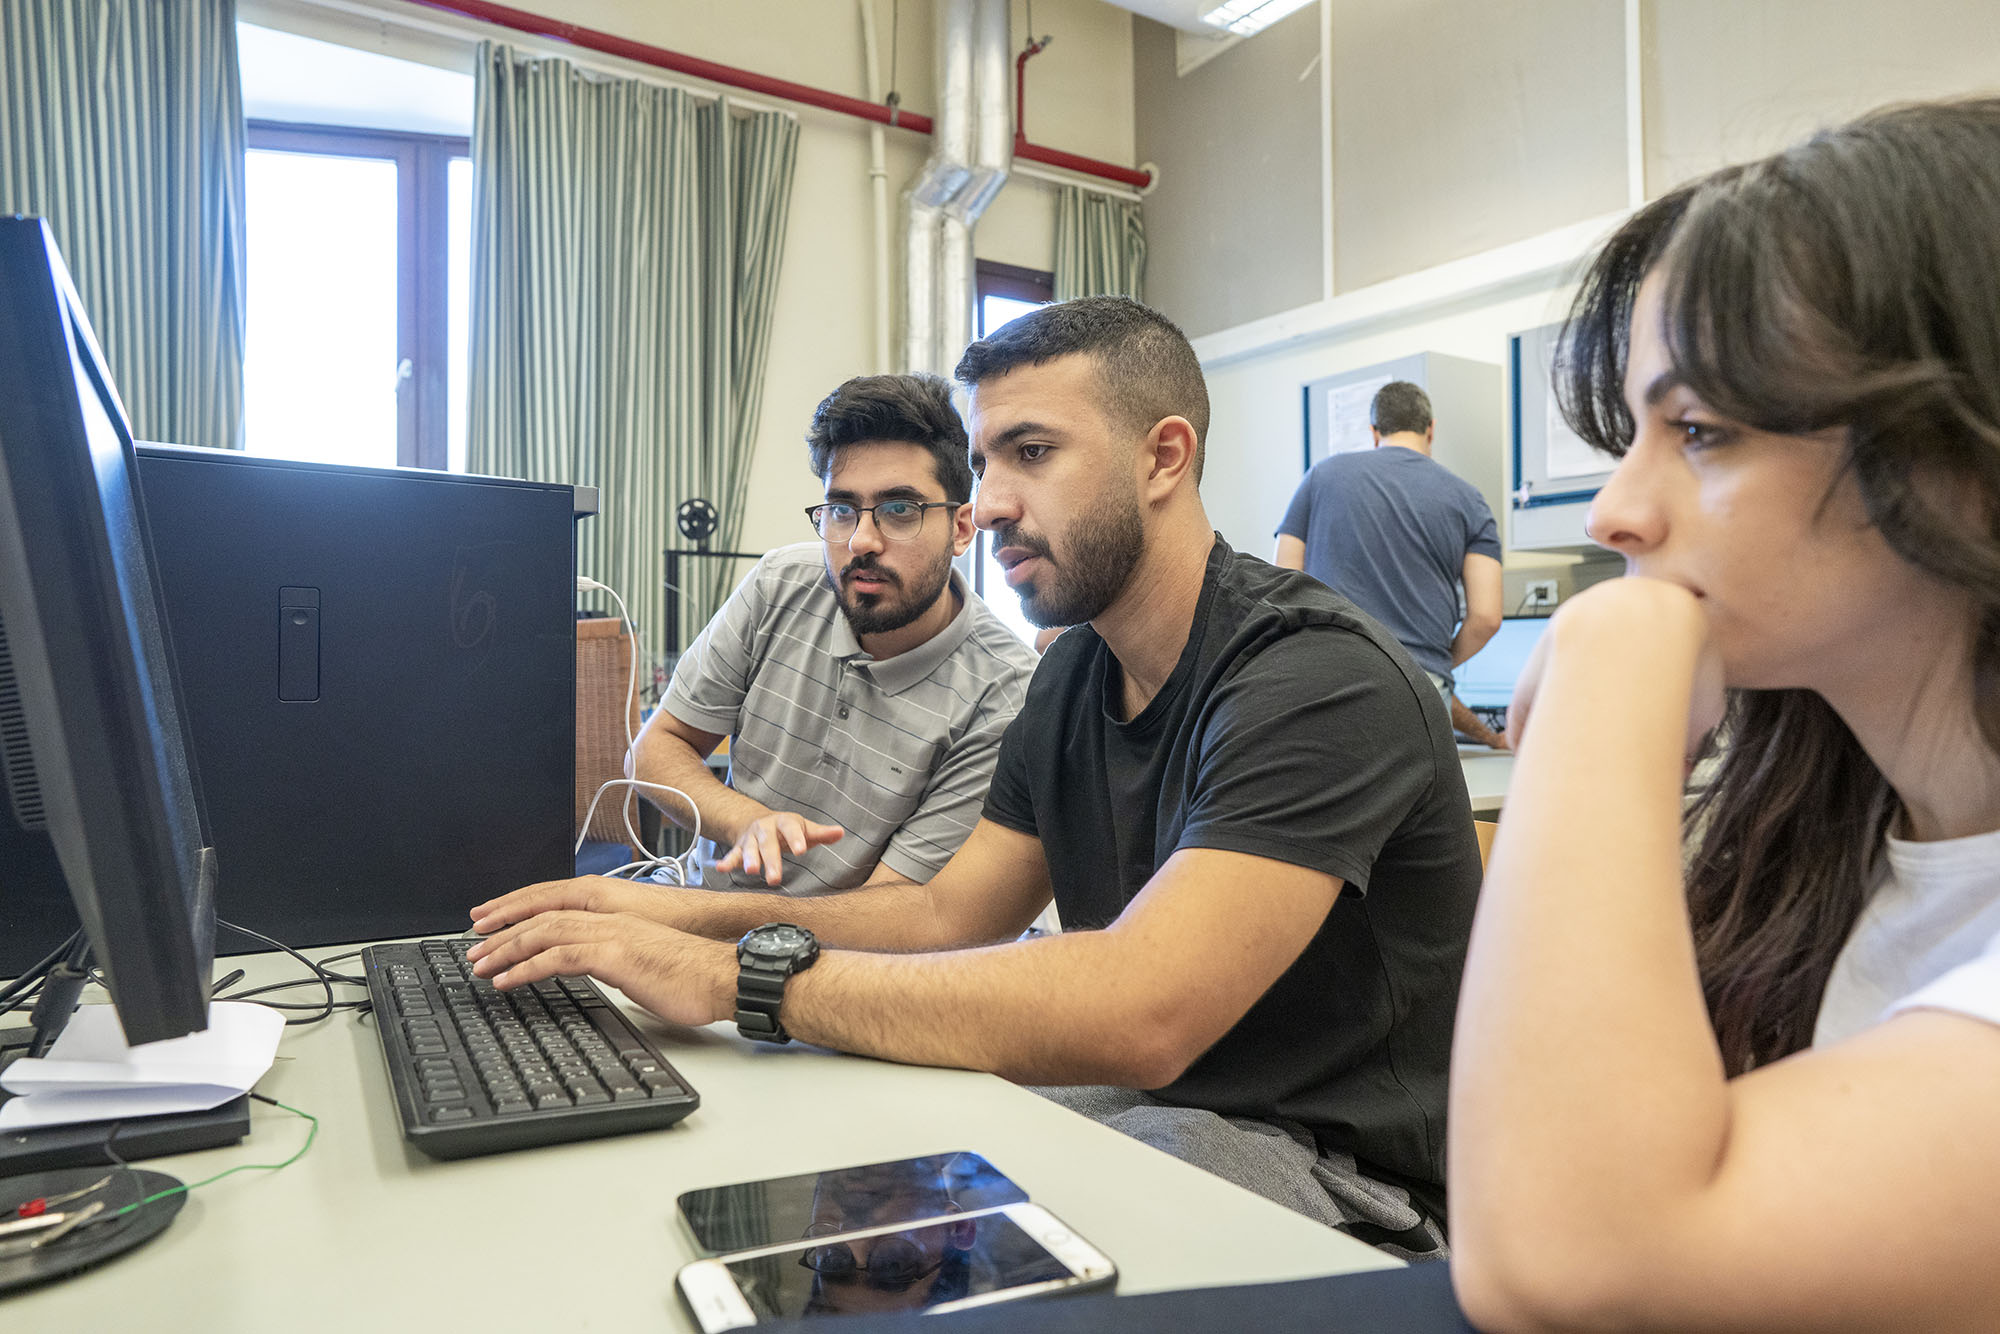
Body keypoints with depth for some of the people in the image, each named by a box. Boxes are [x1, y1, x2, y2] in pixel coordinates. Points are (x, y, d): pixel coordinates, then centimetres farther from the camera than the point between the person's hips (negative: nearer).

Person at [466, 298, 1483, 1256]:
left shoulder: (1317, 681, -24)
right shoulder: (1073, 675, 5)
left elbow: (1138, 1012, -35)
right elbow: (950, 914, 7)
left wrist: (741, 973, -31)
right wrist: (698, 915, -7)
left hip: (1336, 1172, -7)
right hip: (1147, 1093, 7)